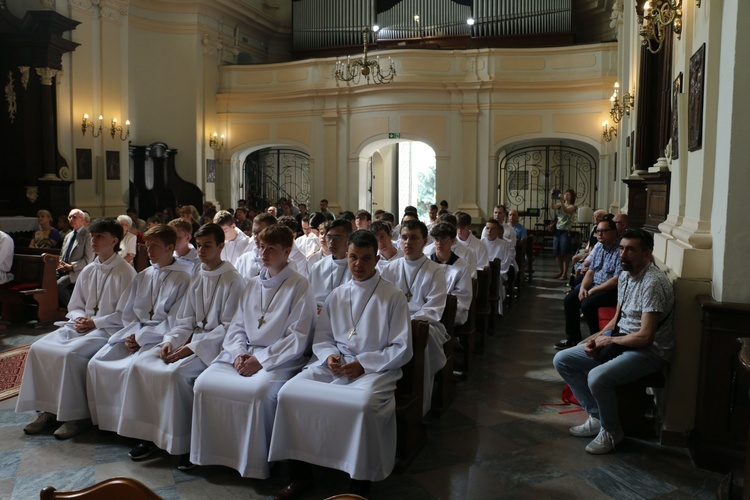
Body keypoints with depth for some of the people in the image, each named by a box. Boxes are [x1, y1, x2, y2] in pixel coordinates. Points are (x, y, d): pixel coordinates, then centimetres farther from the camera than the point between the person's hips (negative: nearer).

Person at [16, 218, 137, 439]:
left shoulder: (125, 272, -8)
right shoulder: (88, 271, 14)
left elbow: (124, 315, -12)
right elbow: (74, 306, 19)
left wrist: (94, 323, -14)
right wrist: (79, 318, -3)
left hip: (108, 330, -7)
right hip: (81, 326, 7)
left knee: (69, 353, -29)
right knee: (38, 348, -12)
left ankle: (77, 415, -14)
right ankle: (47, 410, -3)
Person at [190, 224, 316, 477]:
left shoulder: (299, 286, -4)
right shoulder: (252, 285, 16)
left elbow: (297, 338, -10)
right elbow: (237, 326, 14)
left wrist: (260, 360, -16)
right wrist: (238, 353, -7)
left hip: (279, 359, -6)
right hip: (243, 354, 6)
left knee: (259, 391, -33)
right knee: (204, 383, -15)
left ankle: (255, 464, -12)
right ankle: (210, 452, 1)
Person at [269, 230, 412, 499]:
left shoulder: (393, 297, -2)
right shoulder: (337, 295, 13)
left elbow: (402, 349, -5)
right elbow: (322, 338, 15)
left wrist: (363, 364, -15)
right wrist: (329, 355, -8)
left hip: (375, 368, -4)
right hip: (334, 365, 5)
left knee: (361, 405, -36)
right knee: (289, 393, -18)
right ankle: (301, 474, 0)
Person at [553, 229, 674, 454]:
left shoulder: (653, 283, -23)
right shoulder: (625, 275, 7)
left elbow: (645, 337, -25)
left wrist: (608, 340, -11)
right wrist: (598, 337, -2)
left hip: (649, 350, -9)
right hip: (619, 341, 9)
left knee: (597, 378, -33)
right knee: (562, 360, 2)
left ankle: (611, 431, -4)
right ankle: (597, 416, 11)